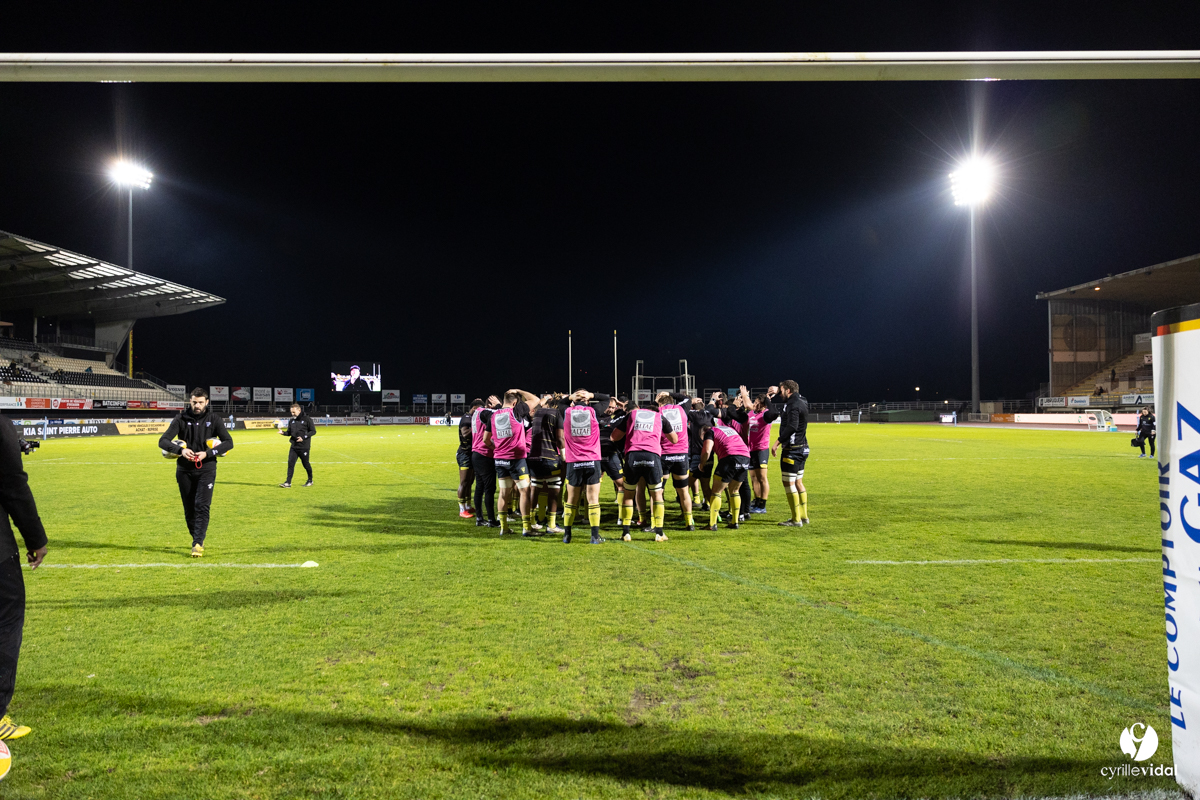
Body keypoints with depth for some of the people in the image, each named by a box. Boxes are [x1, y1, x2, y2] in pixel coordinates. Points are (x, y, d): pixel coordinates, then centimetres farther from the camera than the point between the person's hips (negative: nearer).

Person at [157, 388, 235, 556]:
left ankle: (198, 544, -12)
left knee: (202, 506, -13)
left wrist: (207, 453, -19)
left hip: (206, 468, -2)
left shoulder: (213, 419, -2)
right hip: (185, 470, 2)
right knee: (189, 509, 9)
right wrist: (180, 450, -26)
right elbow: (163, 441, -8)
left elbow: (228, 442, -6)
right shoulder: (181, 419, -1)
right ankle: (198, 539, 27)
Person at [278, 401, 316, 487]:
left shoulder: (307, 419, -7)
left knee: (306, 464, 6)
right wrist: (283, 432, -6)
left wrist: (304, 437, -18)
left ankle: (310, 480, 24)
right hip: (294, 446, 5)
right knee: (290, 463, -4)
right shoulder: (291, 421, 9)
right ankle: (288, 483, -4)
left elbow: (313, 431, -6)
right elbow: (289, 432, 16)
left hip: (304, 447, -5)